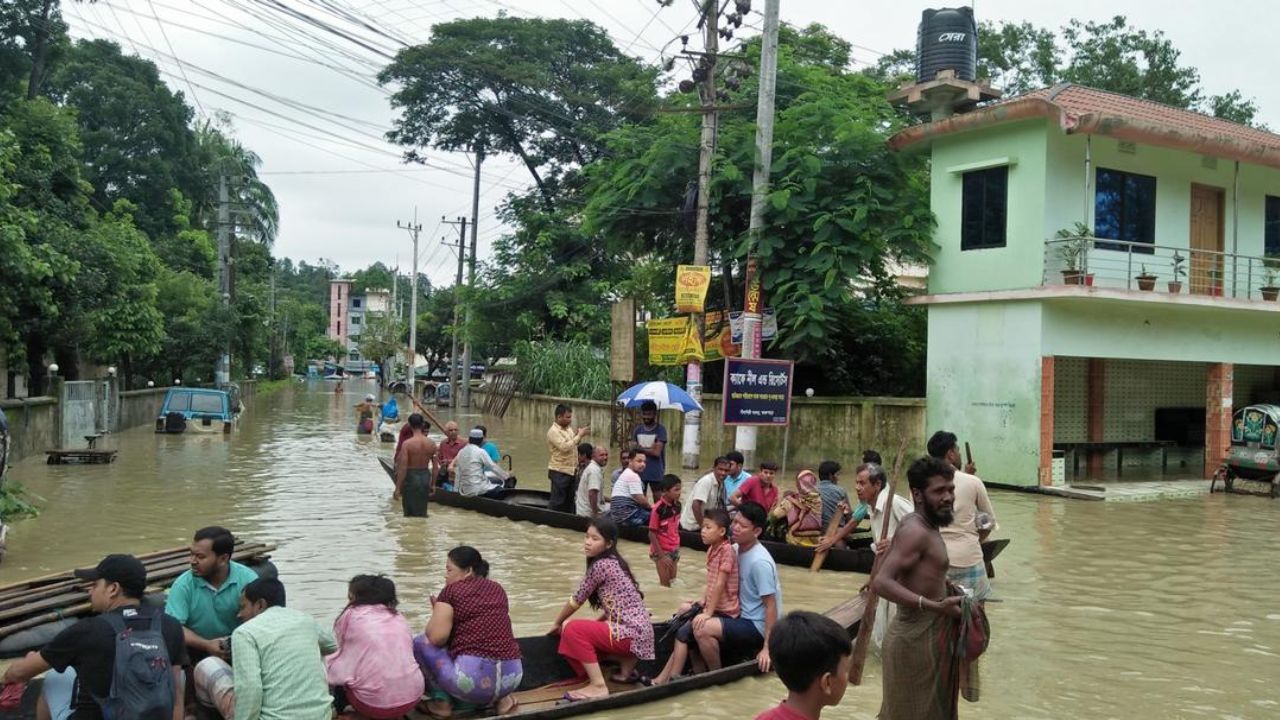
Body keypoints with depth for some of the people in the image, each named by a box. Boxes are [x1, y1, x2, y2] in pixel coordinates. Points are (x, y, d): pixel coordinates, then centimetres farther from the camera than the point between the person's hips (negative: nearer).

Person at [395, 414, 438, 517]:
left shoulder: (407, 444, -16)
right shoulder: (431, 443, -3)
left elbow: (403, 468, -16)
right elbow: (435, 466, 1)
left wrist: (397, 488, -10)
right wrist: (433, 484, 12)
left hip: (411, 477, -4)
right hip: (425, 477, 4)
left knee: (410, 513, 6)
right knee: (422, 511, 17)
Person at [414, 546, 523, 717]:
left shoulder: (451, 590, -1)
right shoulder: (498, 589, 16)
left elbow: (436, 637, -8)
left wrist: (437, 613, 11)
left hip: (474, 680, -6)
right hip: (511, 677, 6)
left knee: (421, 643, 15)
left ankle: (442, 701, 10)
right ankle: (500, 697, 18)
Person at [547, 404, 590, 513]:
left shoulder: (568, 428, 11)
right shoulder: (553, 431, -14)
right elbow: (564, 447, -25)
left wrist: (578, 435, 2)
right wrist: (579, 435, -20)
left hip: (570, 470, 8)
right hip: (559, 472, -8)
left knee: (569, 500, 14)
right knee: (556, 502, -5)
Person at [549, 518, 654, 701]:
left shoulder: (600, 565, -13)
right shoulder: (613, 562, 13)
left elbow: (577, 600, -3)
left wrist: (557, 623, 11)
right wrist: (595, 625, 15)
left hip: (631, 632, -10)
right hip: (635, 629, 10)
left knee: (573, 630, -14)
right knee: (585, 631, 24)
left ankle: (598, 686, -11)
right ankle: (627, 663, 18)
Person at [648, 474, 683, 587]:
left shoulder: (677, 505, -3)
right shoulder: (658, 509, -22)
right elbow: (652, 534, -18)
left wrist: (677, 546, 11)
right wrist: (661, 556, -18)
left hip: (674, 549, 6)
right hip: (662, 551, -6)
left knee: (672, 581, 13)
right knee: (665, 583, 2)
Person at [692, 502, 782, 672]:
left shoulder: (760, 562, -23)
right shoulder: (737, 549, 3)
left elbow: (771, 606, -22)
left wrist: (767, 648, -23)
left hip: (757, 626, -9)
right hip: (743, 618, 10)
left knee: (703, 629, -25)